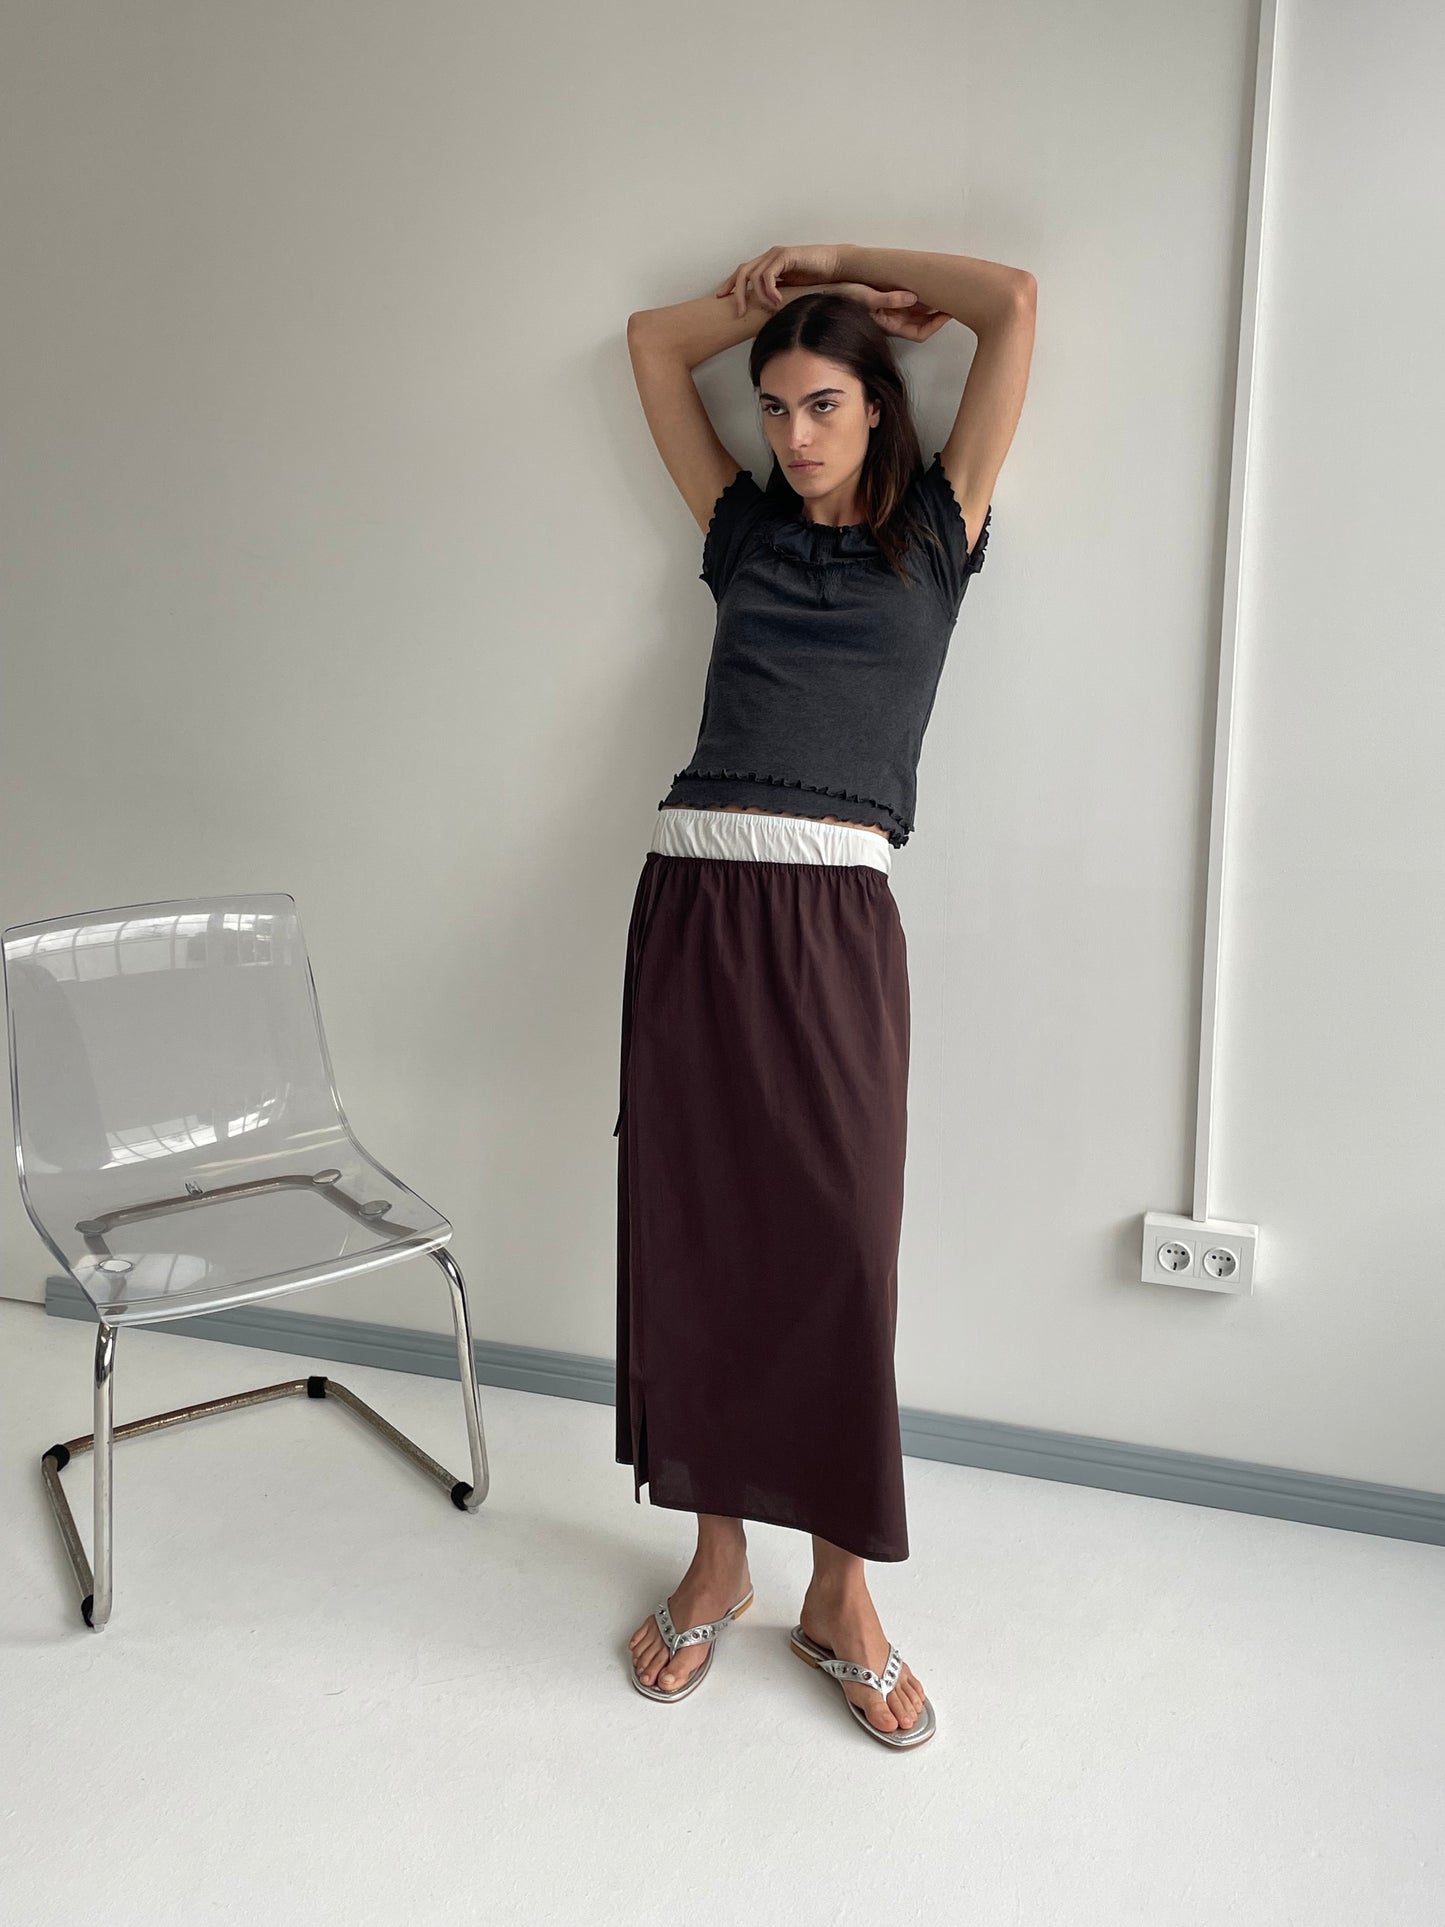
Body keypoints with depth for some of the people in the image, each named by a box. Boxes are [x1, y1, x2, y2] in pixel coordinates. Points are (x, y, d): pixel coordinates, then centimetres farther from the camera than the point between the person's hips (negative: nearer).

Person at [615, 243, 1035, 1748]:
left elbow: (1016, 302, 10)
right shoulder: (743, 529, 19)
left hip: (832, 918, -3)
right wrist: (772, 295, 23)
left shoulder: (934, 534, 12)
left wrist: (836, 264, 18)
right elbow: (652, 340, 28)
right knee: (692, 1238, 5)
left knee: (836, 1250, -3)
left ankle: (839, 1592, 14)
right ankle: (715, 1558, 22)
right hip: (692, 903, 3)